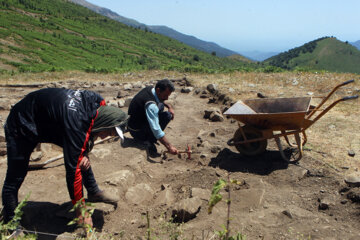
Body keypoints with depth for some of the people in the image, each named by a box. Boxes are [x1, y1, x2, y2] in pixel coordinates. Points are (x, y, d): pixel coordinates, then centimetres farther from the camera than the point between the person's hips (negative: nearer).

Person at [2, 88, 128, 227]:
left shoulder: (97, 102, -18)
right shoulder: (77, 122, -41)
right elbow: (73, 169, -37)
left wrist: (84, 154, -16)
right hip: (22, 125, -8)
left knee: (81, 158, 7)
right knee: (15, 178, -4)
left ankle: (94, 193, 22)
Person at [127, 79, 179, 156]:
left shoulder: (150, 89, -6)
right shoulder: (151, 105, -33)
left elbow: (160, 100, 20)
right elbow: (156, 129, -37)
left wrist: (169, 106, 1)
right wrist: (169, 147, -36)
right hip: (137, 132, -9)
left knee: (161, 105, 13)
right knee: (167, 115, -18)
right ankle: (150, 141, -13)